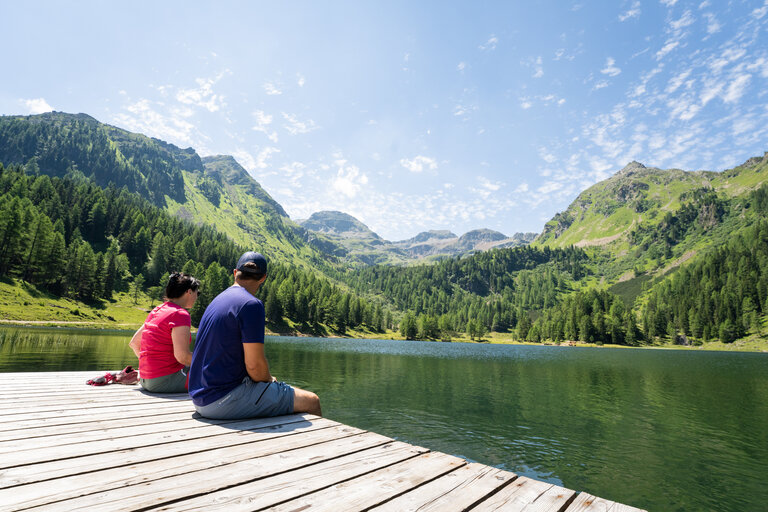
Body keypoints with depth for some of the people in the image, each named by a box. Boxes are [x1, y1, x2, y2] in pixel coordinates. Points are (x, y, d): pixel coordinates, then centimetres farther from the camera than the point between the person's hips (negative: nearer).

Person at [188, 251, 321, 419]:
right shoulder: (251, 304, -15)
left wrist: (266, 379, 17)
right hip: (224, 399, -10)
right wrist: (270, 380, 2)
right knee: (311, 401, -7)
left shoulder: (217, 300, 13)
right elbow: (255, 364, -20)